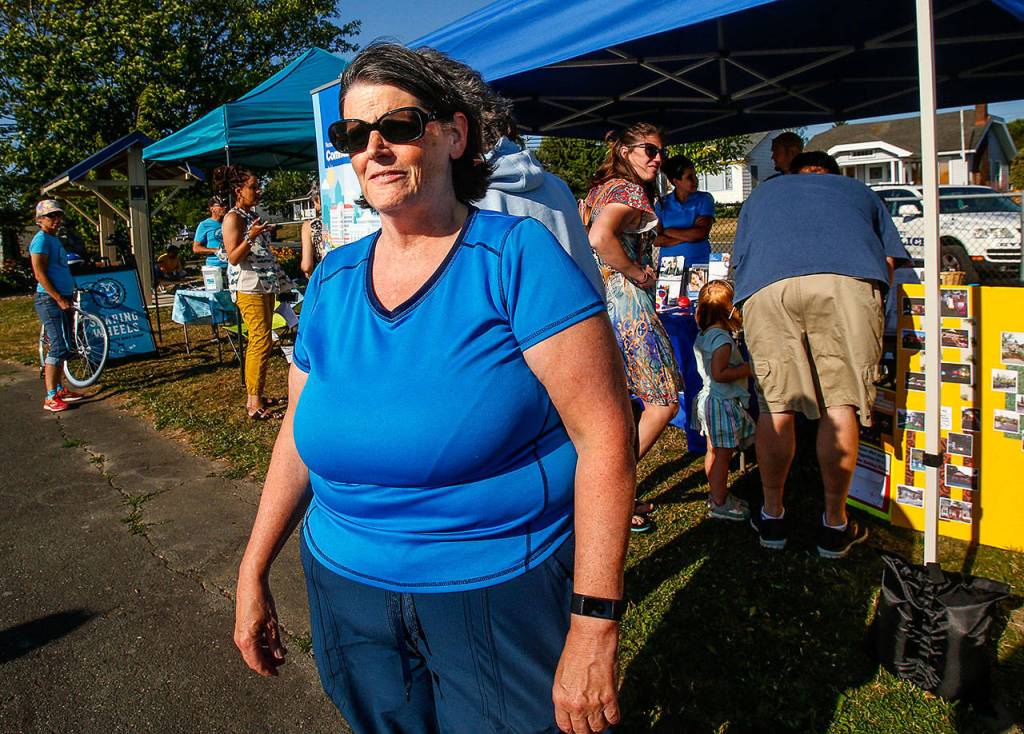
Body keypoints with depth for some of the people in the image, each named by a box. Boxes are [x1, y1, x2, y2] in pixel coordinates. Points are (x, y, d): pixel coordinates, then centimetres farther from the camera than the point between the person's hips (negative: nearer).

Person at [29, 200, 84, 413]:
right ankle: (50, 398, -8)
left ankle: (59, 390, 21)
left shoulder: (54, 239, 17)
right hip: (50, 300, -10)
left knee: (63, 347, 13)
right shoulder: (41, 239, -11)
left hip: (61, 300, 10)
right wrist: (59, 299, -20)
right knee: (58, 347, -11)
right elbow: (40, 274, -18)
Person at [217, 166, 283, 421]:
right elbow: (233, 257, -15)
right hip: (248, 287, -9)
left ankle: (253, 397, 17)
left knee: (257, 342, 10)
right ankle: (256, 406, -10)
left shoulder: (252, 216, 18)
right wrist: (251, 237, -27)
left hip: (265, 286, 9)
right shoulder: (233, 218, -8)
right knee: (261, 342, -13)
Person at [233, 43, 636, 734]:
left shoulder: (517, 256, -14)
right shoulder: (332, 279, 2)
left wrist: (595, 625, -21)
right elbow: (301, 433, 11)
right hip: (347, 590, 5)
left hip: (503, 595, -5)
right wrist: (253, 573, 10)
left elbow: (604, 434, -18)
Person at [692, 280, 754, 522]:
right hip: (724, 402, -10)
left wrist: (740, 365, 18)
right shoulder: (723, 339, -21)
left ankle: (718, 494, 29)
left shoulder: (702, 336, 9)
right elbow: (719, 374, -25)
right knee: (723, 454, -1)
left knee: (714, 451, 18)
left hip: (708, 397, 10)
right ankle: (719, 503, 7)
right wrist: (748, 368, -16)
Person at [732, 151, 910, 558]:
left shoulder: (761, 193, 40)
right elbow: (889, 263, 29)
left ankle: (772, 516, 18)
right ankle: (835, 525, 14)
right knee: (840, 405, 6)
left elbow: (740, 261, 35)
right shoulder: (859, 191, 38)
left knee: (775, 407, 7)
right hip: (850, 280, 0)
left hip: (767, 285, 1)